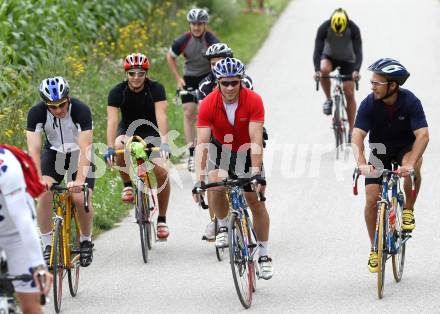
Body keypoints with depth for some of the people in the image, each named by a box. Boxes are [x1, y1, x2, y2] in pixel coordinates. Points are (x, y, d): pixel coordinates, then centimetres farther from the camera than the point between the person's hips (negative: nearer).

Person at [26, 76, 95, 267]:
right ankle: (48, 246, -7)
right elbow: (33, 148, -30)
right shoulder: (36, 113, -24)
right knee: (44, 194, -21)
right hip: (53, 152, 2)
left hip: (79, 155, -2)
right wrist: (38, 178, -43)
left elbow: (85, 148, -37)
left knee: (81, 198, -20)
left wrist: (79, 180, -48)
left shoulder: (81, 110, -31)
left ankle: (86, 241, 6)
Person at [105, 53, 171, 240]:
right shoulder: (118, 92, -18)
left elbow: (161, 116, -31)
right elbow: (112, 121, -28)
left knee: (162, 172, -21)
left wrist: (164, 143, -46)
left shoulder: (156, 89, -19)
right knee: (120, 146, -37)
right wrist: (110, 148, -42)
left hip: (151, 133, 0)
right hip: (128, 131, 0)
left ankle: (162, 219, -3)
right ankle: (127, 185, -11)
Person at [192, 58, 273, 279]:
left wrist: (256, 173, -44)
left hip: (246, 150, 0)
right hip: (221, 148, 0)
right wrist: (198, 180, -39)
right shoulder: (208, 104, -27)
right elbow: (202, 143, -31)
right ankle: (223, 227, 0)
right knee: (215, 185, -27)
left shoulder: (253, 101, -28)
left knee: (256, 200, -3)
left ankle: (263, 255, 10)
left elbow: (256, 141, -33)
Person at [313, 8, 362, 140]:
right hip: (330, 57, 0)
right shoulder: (324, 28, -28)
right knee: (324, 69, -36)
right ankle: (328, 100, -13)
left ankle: (351, 130, 1)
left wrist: (356, 70, -48)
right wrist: (317, 70, -47)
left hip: (347, 60, 0)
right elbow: (317, 50, -31)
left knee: (349, 94, -8)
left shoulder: (353, 29, -28)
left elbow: (358, 51, -32)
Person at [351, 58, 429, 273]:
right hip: (379, 152, 2)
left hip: (406, 148, -2)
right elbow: (357, 136, -29)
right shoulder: (369, 103, -21)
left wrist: (410, 163, -50)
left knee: (413, 166, -37)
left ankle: (408, 211, -13)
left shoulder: (410, 102, -25)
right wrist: (361, 163, -48)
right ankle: (375, 249, 7)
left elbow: (422, 135, -34)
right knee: (371, 199, -11)